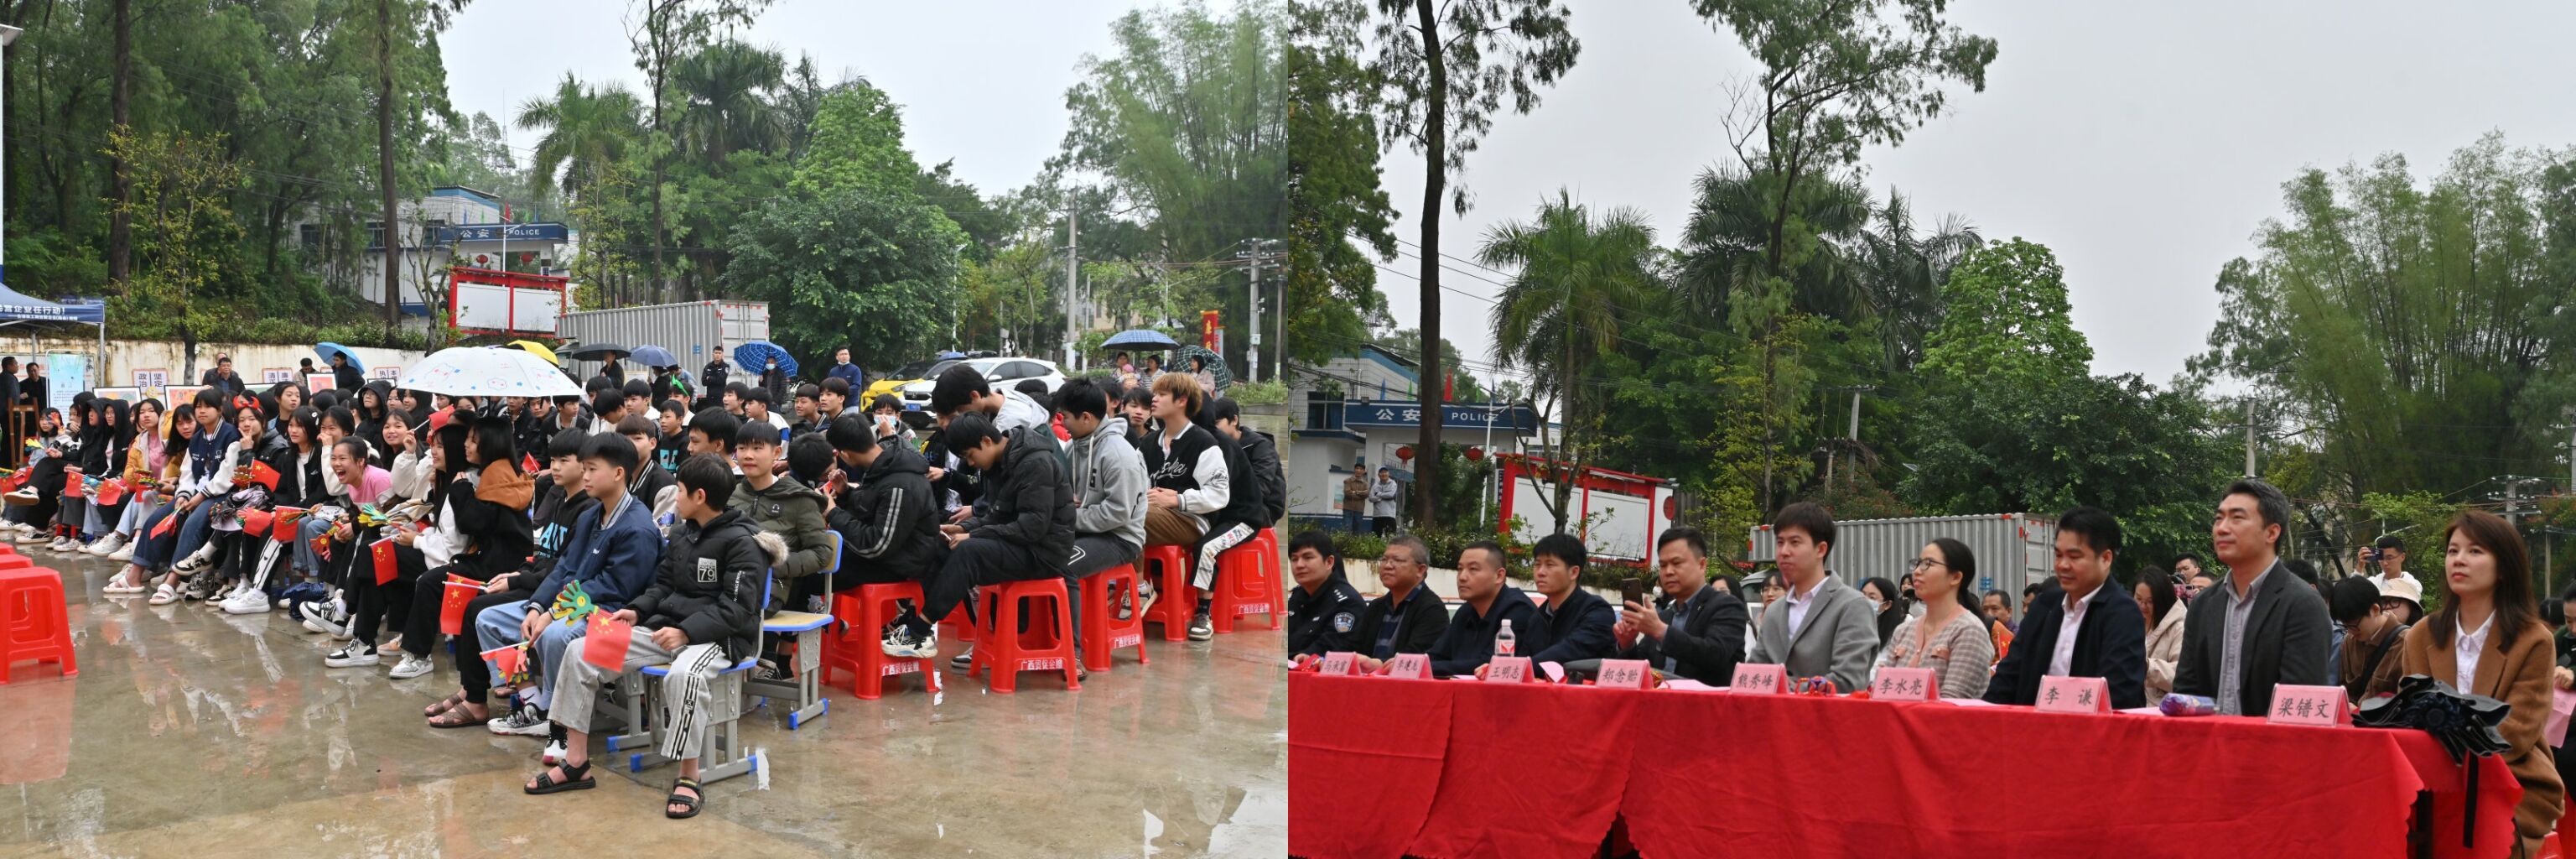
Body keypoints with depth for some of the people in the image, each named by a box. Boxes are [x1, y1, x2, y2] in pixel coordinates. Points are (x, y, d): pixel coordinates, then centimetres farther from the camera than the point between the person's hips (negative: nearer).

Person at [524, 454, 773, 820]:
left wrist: (685, 632, -28)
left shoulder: (741, 542, -12)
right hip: (666, 627, 8)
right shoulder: (682, 534, 14)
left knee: (683, 675, -42)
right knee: (580, 653, -5)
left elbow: (736, 608, -18)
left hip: (718, 637, -8)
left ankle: (688, 779, -26)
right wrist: (637, 611, 0)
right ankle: (576, 763, 1)